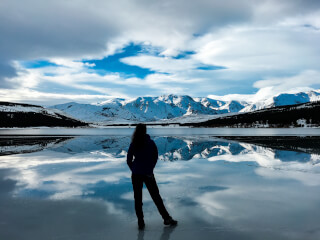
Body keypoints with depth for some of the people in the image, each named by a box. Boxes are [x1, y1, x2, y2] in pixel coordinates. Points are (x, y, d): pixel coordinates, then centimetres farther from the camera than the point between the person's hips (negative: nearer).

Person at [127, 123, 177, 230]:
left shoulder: (133, 144, -3)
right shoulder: (151, 143, -6)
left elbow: (128, 160, 0)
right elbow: (155, 157, -2)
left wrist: (134, 170, 11)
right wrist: (150, 168, 7)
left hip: (136, 174, 1)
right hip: (148, 174, -1)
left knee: (138, 198, 9)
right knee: (156, 197, 9)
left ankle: (140, 222, 12)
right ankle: (166, 218, 15)